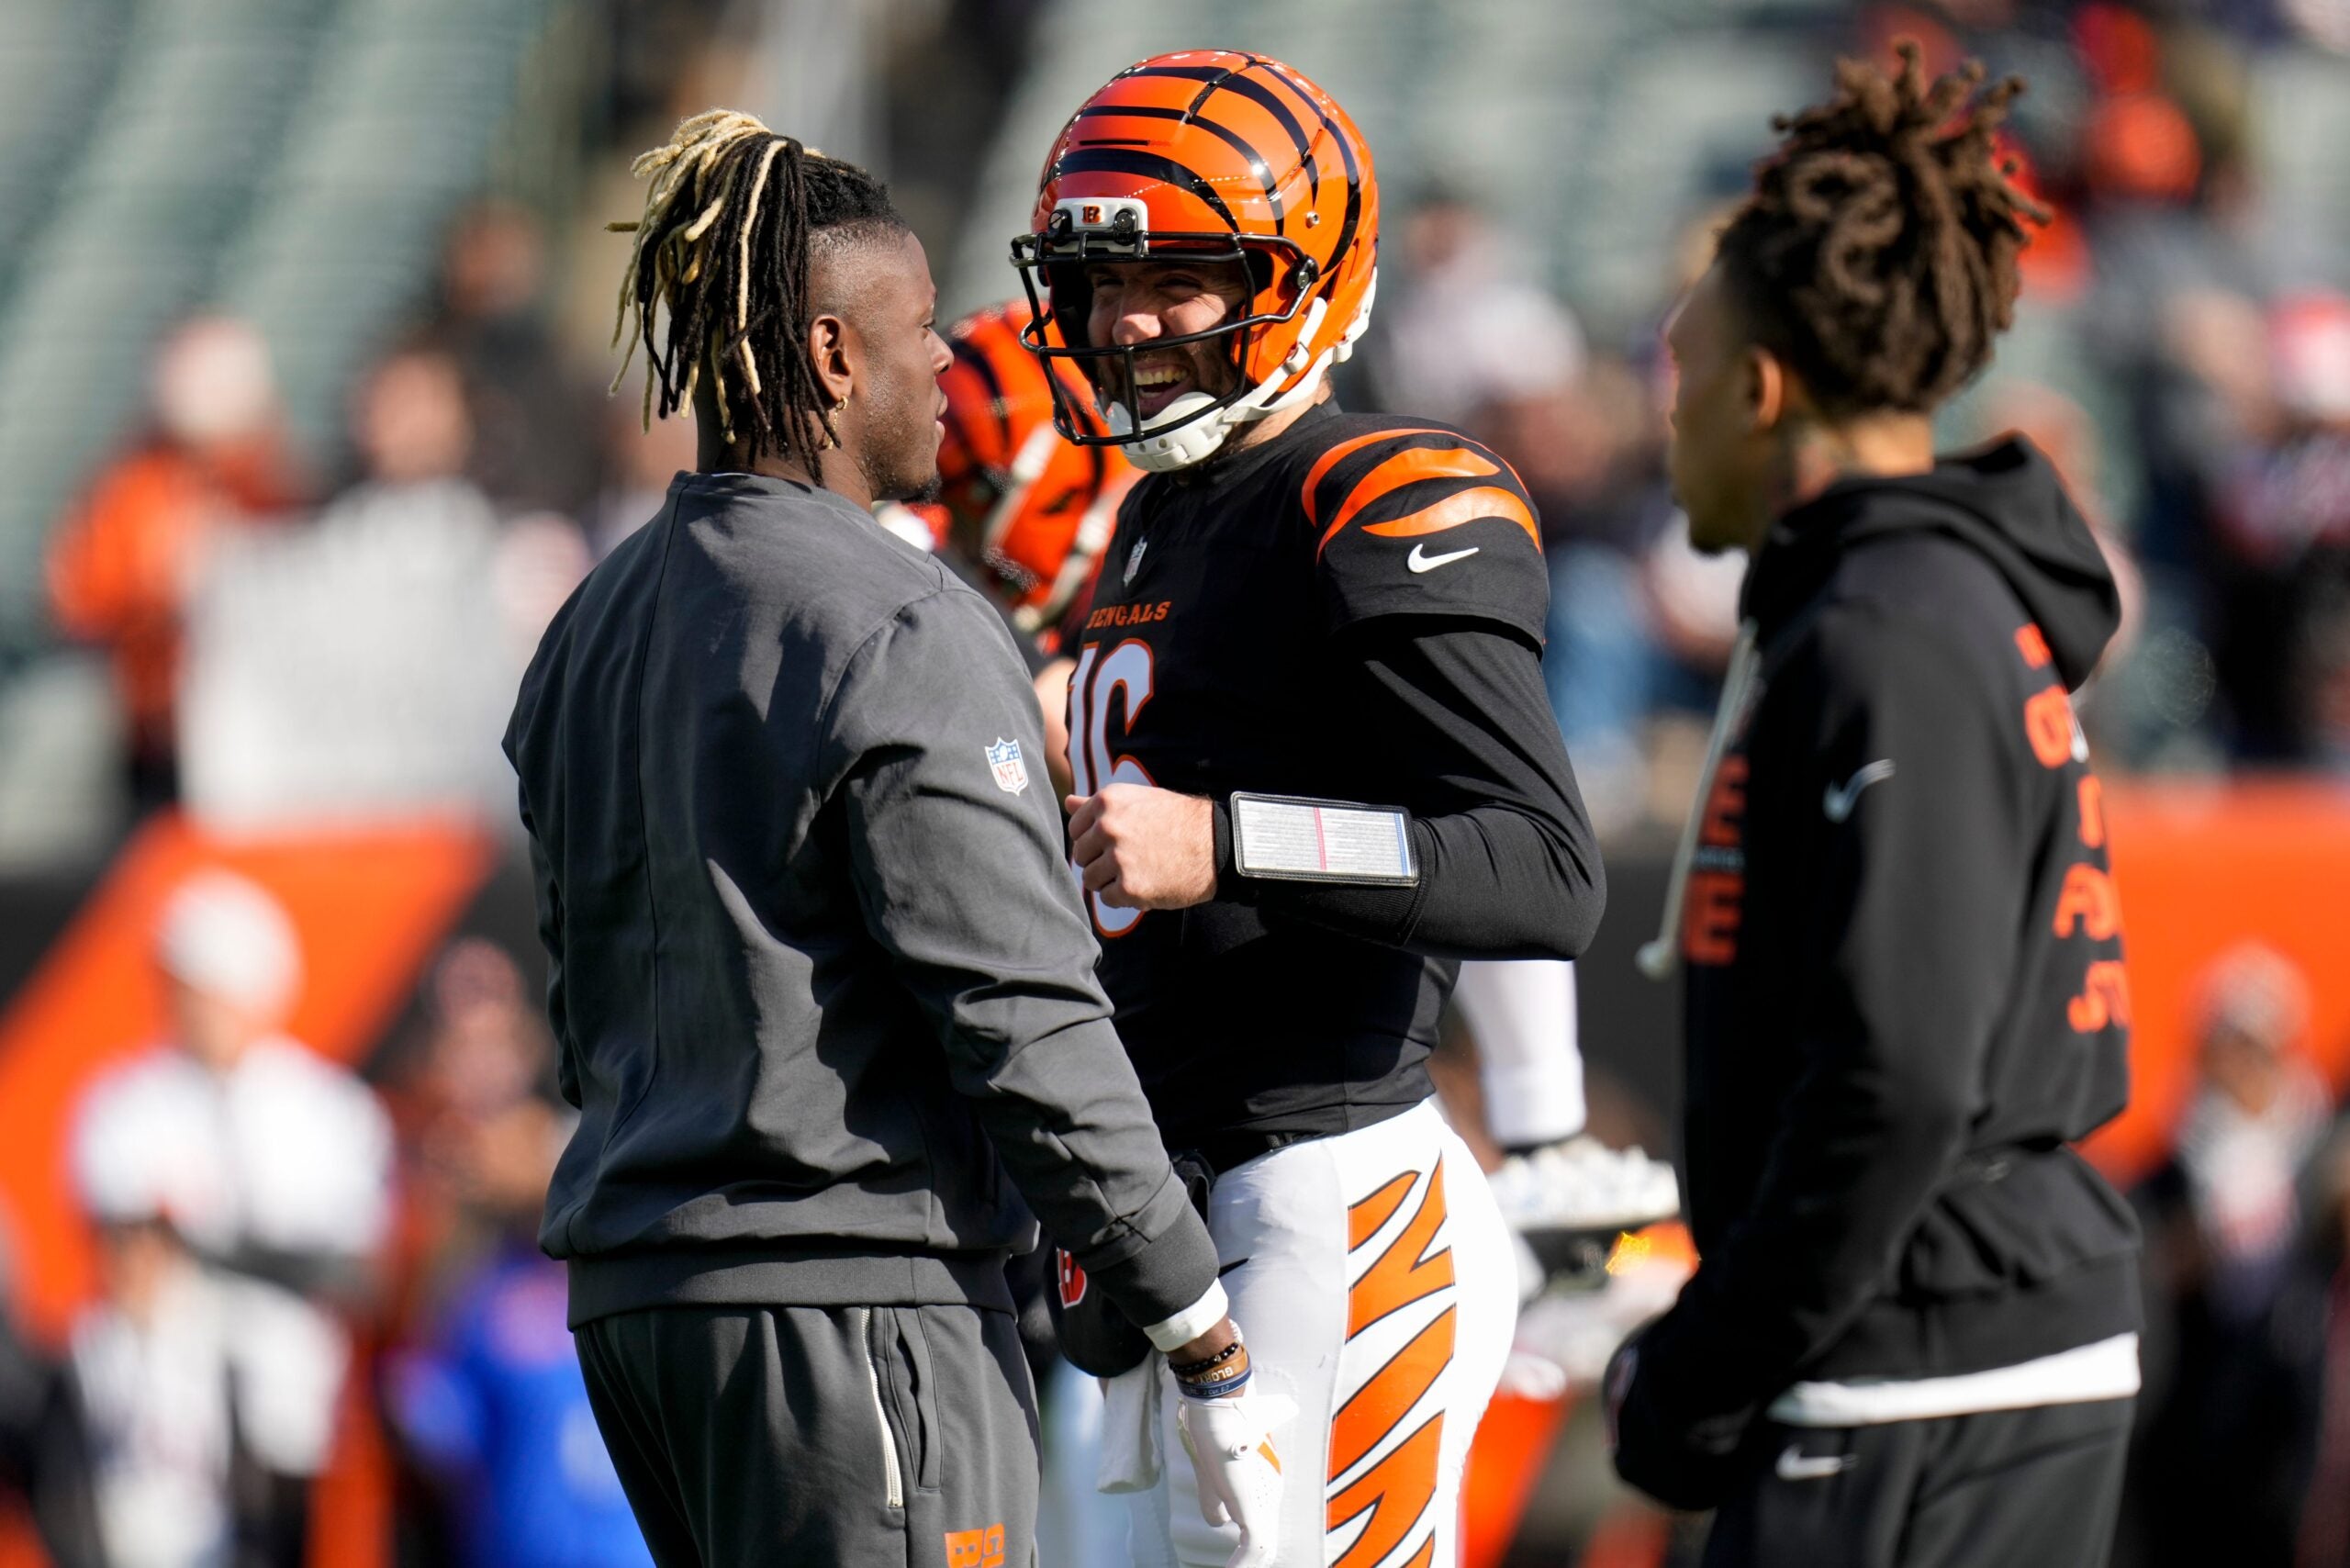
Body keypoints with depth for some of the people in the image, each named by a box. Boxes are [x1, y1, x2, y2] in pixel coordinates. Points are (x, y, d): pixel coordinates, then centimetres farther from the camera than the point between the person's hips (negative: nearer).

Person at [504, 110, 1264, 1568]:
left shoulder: (597, 627, 13)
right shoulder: (902, 639, -14)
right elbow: (1027, 1025, -16)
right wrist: (1210, 1345, -12)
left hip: (631, 1286, 9)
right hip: (858, 1298, -9)